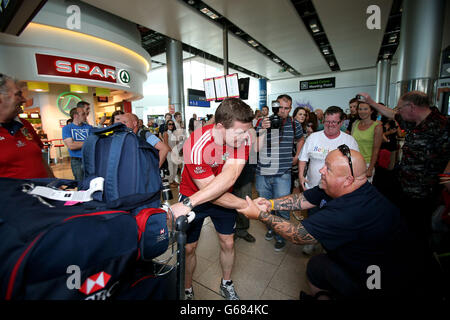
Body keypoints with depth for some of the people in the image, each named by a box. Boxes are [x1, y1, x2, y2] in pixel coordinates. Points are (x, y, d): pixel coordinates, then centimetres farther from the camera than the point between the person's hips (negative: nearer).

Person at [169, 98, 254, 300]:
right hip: (192, 194, -3)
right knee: (188, 248, 8)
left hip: (223, 196, 3)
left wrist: (188, 203, -40)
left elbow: (229, 178, -35)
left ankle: (226, 284, 41)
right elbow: (212, 194, -29)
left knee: (228, 243, 13)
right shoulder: (196, 147, -34)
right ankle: (187, 290, 38)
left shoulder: (242, 137, -23)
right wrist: (247, 205, -26)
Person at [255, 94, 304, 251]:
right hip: (262, 173, 1)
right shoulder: (263, 123, -1)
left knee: (282, 208, 4)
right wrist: (263, 130, -20)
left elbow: (301, 140, 24)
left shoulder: (295, 125, 3)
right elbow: (257, 148, -10)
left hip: (282, 174, -1)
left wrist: (296, 157, 15)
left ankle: (281, 236, 29)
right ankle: (271, 227, 43)